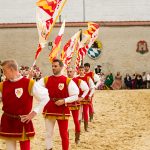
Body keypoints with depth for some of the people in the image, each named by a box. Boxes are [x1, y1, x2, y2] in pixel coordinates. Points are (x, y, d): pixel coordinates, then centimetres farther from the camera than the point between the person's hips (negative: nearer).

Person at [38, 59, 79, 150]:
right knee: (48, 133, 11)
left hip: (63, 111, -3)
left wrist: (64, 101, -18)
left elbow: (75, 96, -5)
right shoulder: (46, 80, 3)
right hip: (49, 111, 3)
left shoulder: (68, 81, -6)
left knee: (64, 134, 6)